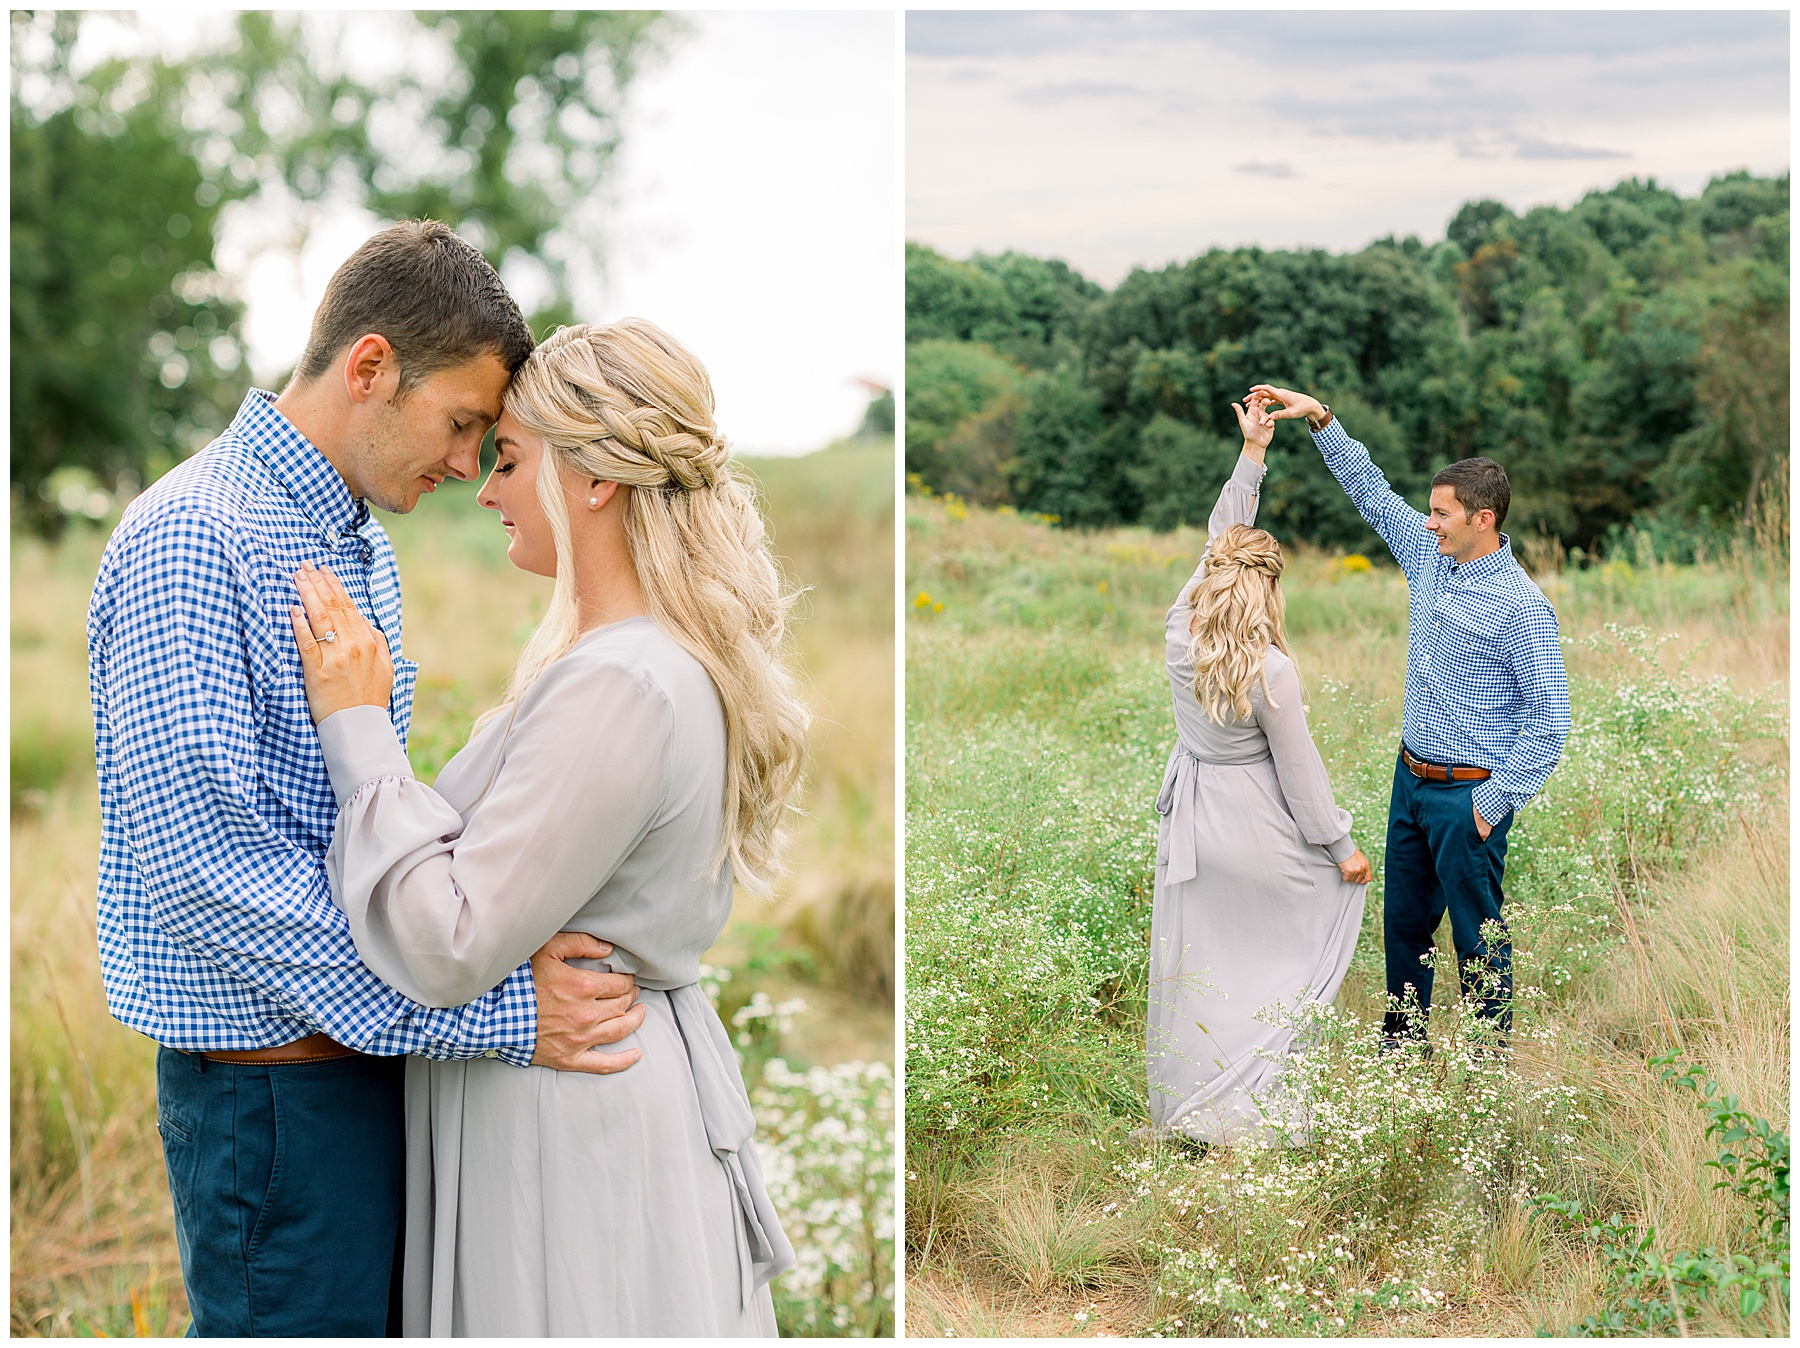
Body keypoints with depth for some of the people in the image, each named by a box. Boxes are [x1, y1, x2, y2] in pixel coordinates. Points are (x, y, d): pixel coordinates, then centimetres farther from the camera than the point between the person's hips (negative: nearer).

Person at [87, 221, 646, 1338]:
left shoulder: (361, 542, 14)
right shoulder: (194, 540, -18)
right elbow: (205, 864, -26)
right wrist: (488, 1006, -26)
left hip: (373, 1046, 9)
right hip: (274, 1075, -9)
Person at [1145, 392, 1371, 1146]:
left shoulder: (1180, 632, -10)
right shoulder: (1270, 670, -23)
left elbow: (1217, 539, 2)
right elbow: (1299, 771, -15)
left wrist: (1251, 454, 4)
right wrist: (1340, 847, -3)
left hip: (1192, 817, 6)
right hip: (1255, 822, -5)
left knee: (1195, 961, 14)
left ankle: (1185, 1106, 24)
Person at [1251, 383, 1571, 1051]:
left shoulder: (1523, 608, -18)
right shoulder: (1431, 560, 3)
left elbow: (1550, 721, -17)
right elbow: (1372, 492, 14)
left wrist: (1493, 802, -17)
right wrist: (1321, 418, 6)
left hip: (1467, 795, -8)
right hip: (1411, 778, 8)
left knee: (1478, 935, 3)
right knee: (1404, 922, 18)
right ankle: (1403, 1044, 35)